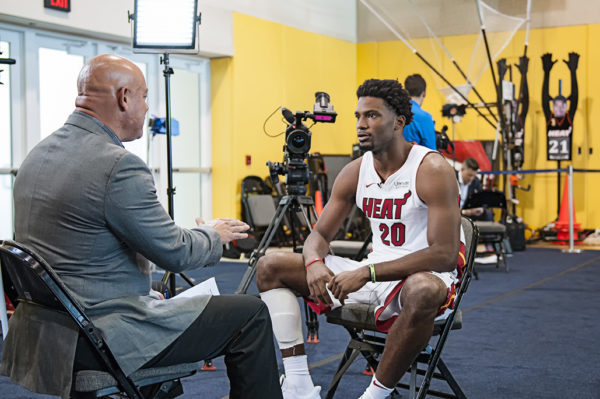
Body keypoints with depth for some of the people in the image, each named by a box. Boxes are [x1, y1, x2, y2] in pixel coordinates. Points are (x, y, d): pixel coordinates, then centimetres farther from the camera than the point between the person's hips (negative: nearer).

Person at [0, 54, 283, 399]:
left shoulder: (38, 154, 8)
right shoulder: (119, 166, -21)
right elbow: (176, 253, -14)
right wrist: (214, 235, 7)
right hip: (101, 338, -10)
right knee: (251, 315, -3)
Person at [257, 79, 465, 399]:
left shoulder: (432, 169, -16)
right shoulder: (355, 172, 4)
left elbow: (446, 255, -23)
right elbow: (320, 234, 9)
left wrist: (368, 273, -30)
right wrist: (314, 263, -17)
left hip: (425, 276, -6)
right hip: (373, 274, 7)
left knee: (423, 291, -45)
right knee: (270, 266, -1)